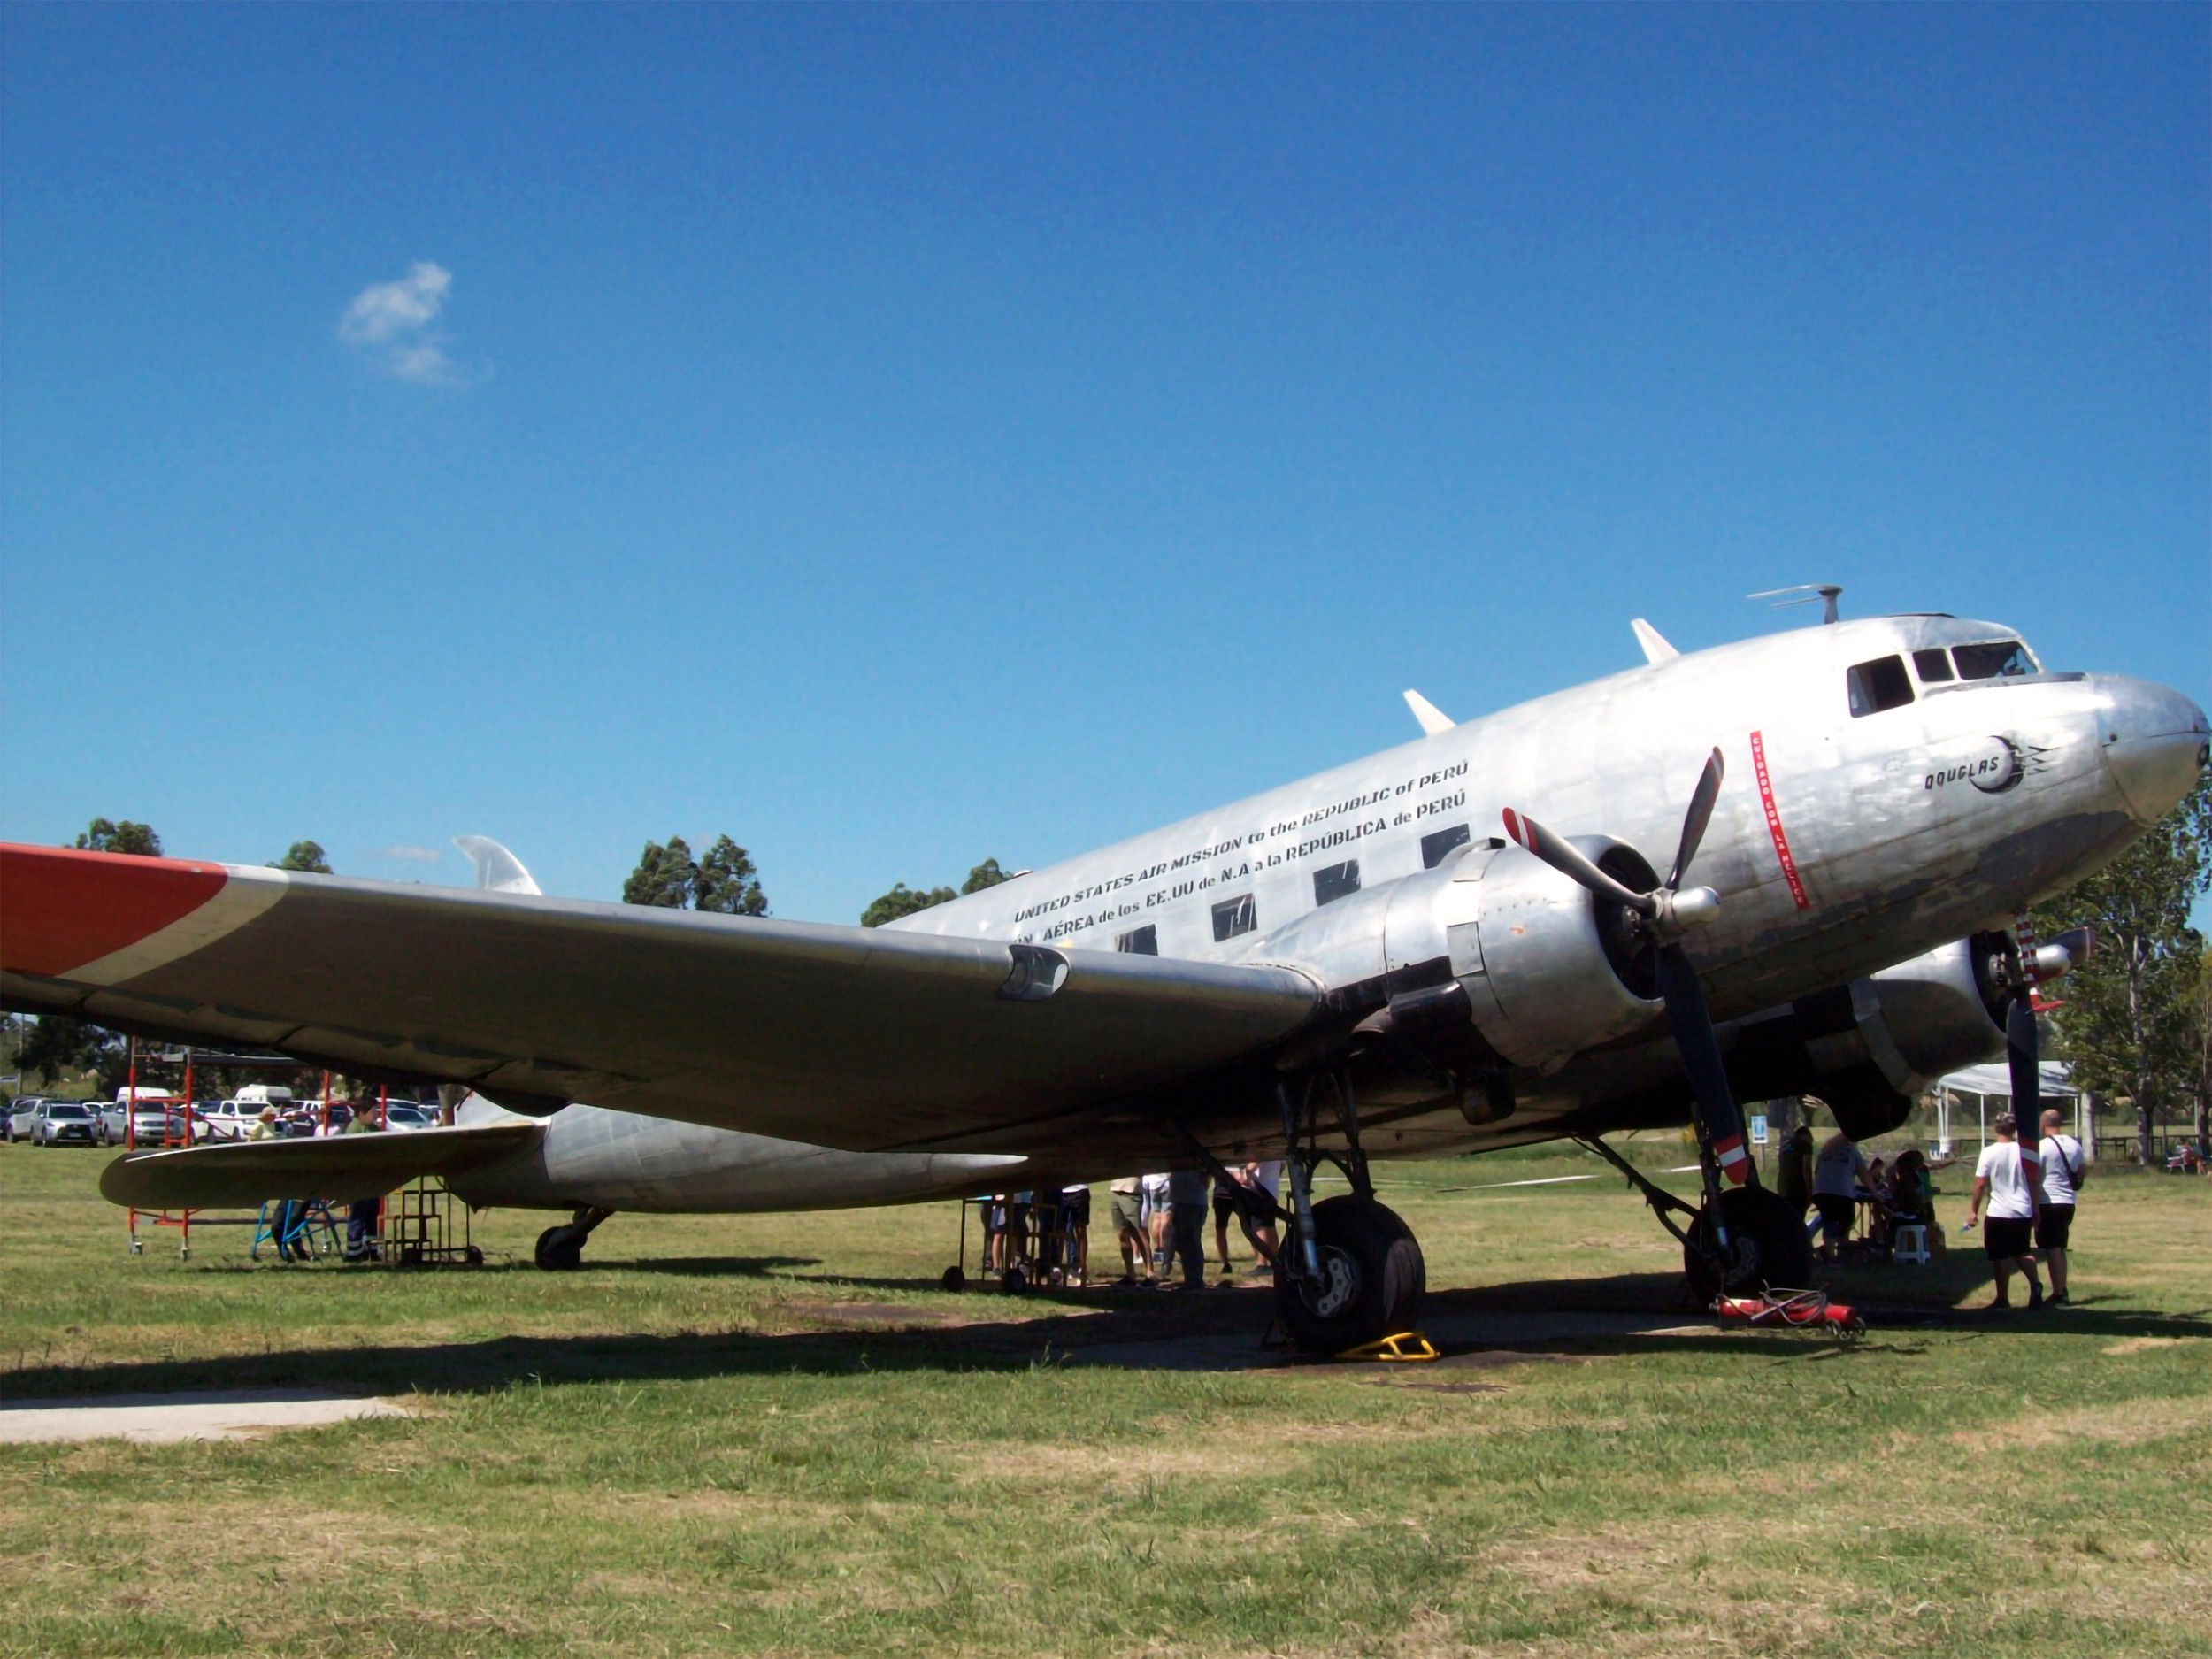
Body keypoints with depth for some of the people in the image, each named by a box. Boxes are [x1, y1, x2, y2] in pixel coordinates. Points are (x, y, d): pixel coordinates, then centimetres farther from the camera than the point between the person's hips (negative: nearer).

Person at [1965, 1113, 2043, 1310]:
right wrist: (2035, 1211, 14)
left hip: (1999, 1213, -4)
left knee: (2001, 1257, 5)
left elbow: (1980, 1184, -10)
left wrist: (1973, 1210, -1)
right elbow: (2034, 1184, 5)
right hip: (2024, 1212, 4)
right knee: (2022, 1252, 19)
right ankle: (2035, 1283, -4)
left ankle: (2003, 1298, 9)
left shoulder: (1989, 1153, -9)